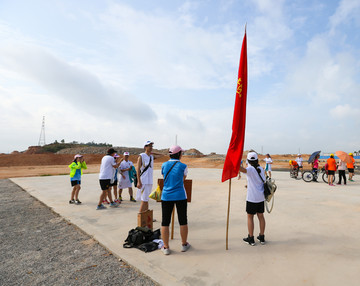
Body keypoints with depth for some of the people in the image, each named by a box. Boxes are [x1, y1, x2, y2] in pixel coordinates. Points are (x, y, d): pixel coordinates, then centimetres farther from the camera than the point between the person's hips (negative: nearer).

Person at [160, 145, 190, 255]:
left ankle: (166, 247, 16)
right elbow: (183, 179, 7)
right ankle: (184, 244, 27)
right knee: (183, 221, 13)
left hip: (166, 196, 2)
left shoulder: (164, 165, 2)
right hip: (180, 196, -1)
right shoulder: (183, 166, -6)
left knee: (165, 222, 9)